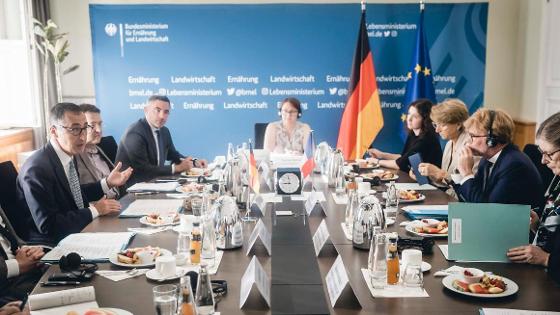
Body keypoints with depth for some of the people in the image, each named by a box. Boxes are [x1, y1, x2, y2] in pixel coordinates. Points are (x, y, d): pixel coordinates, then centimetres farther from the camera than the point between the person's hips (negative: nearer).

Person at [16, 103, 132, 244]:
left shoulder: (68, 154, 1)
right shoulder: (37, 169, -22)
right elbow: (48, 225, -24)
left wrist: (108, 183, 4)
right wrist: (95, 210, -19)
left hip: (76, 233, 7)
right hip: (50, 245, -7)